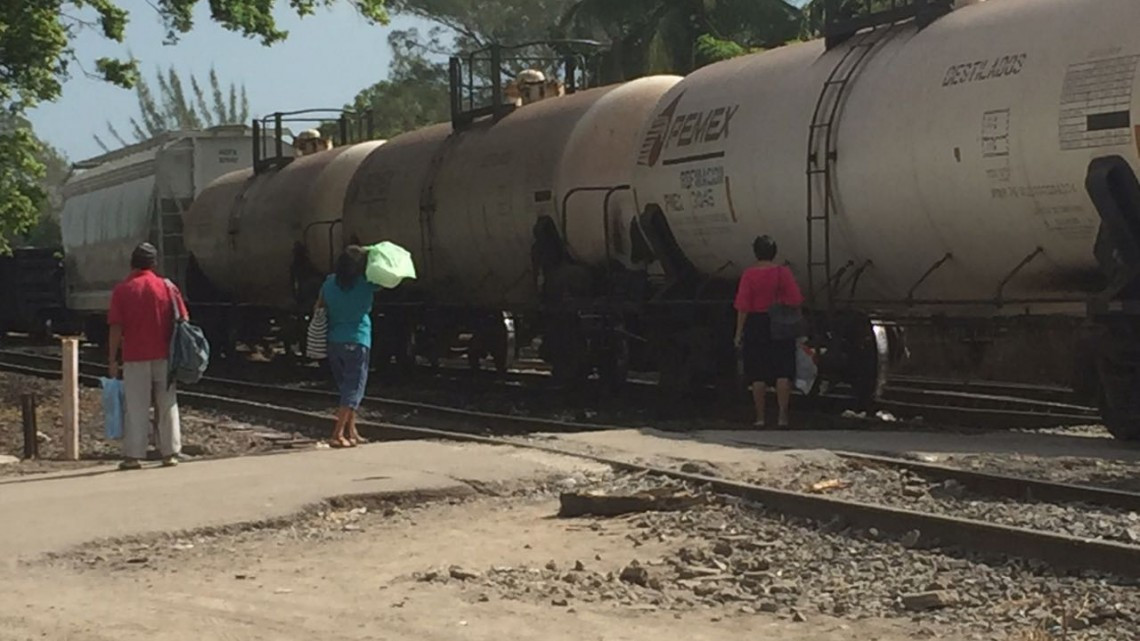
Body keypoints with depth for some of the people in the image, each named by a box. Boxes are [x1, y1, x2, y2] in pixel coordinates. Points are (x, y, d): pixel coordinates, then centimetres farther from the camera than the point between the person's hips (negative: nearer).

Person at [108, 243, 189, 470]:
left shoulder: (122, 290, -3)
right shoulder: (167, 287, 3)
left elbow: (116, 328, -7)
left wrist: (112, 360, -2)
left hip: (135, 358, -2)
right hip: (164, 357, 2)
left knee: (136, 408, 2)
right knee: (167, 406, 8)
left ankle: (133, 455, 2)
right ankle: (170, 453, 9)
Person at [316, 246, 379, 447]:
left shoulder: (330, 283, 0)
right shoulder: (365, 284, -11)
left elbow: (319, 306, 12)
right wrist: (372, 257, 8)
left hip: (334, 342, 5)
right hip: (357, 342, -5)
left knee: (346, 387, 19)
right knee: (354, 389, -1)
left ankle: (351, 432, 24)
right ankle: (337, 436, -11)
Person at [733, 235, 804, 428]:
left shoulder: (748, 274, -7)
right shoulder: (783, 272, -4)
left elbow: (743, 307, -8)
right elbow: (796, 300, -6)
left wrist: (739, 332, -3)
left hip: (755, 325, 0)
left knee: (758, 375, 5)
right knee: (783, 373, 5)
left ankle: (760, 417, 6)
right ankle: (783, 415, -2)